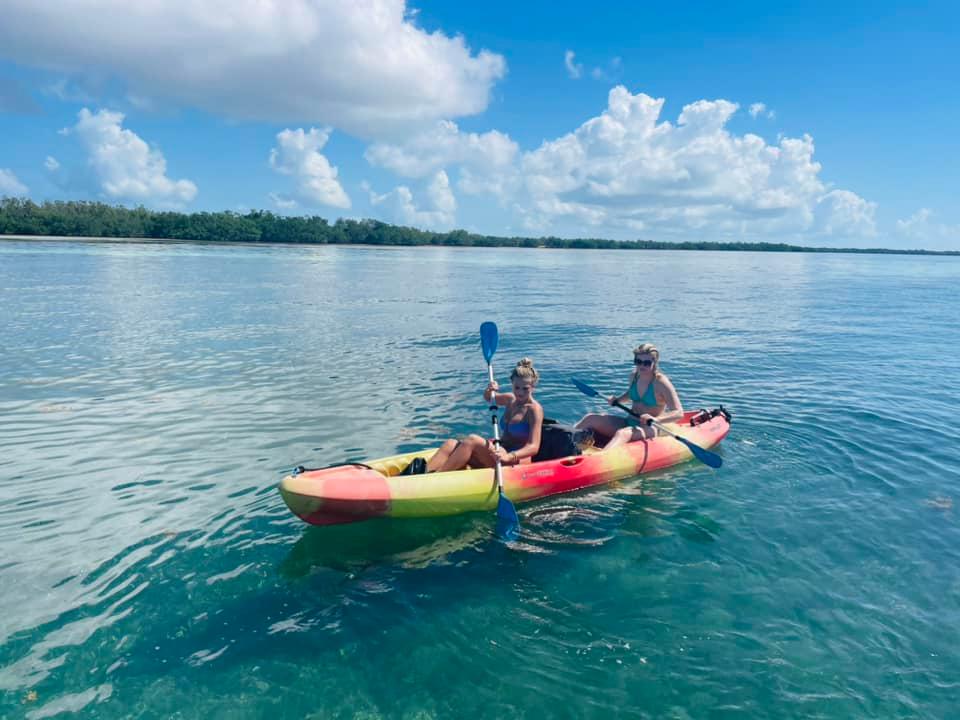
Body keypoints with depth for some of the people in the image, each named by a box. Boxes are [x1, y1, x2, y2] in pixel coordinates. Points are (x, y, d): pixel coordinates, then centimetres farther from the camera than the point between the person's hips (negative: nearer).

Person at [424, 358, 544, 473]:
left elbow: (533, 447, -20)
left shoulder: (534, 409, -9)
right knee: (451, 444, -15)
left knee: (472, 440, -29)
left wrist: (508, 457, -38)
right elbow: (488, 398, 33)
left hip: (517, 460, -7)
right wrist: (489, 390, 7)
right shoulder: (511, 399, 12)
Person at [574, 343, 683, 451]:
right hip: (629, 423, 7)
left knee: (623, 433, -39)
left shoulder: (661, 382, -14)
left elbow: (679, 413, -19)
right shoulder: (633, 377, 5)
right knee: (590, 418, -9)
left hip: (650, 429, -7)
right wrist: (617, 400, 9)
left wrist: (656, 419, -35)